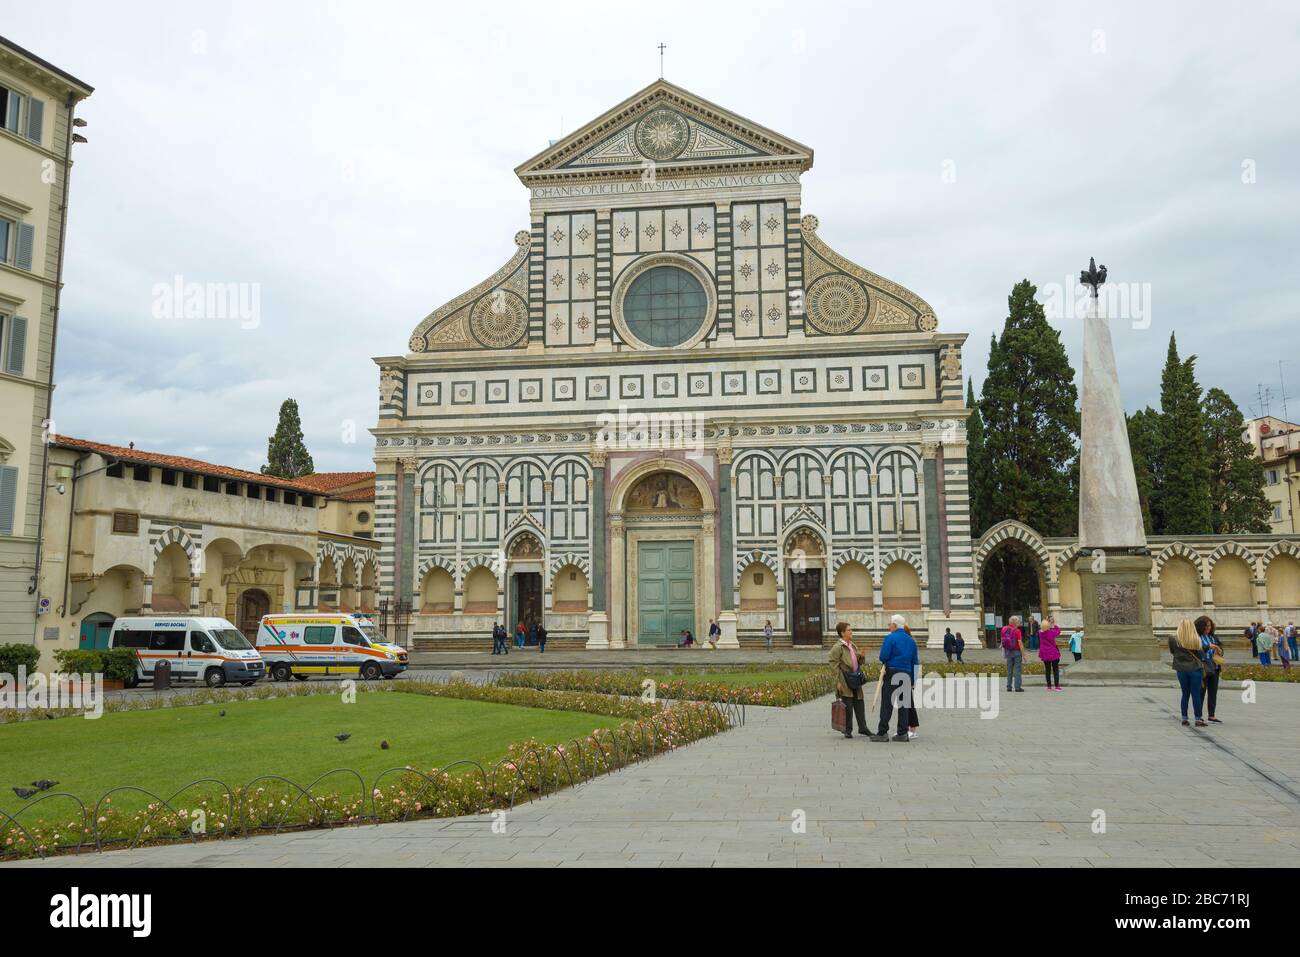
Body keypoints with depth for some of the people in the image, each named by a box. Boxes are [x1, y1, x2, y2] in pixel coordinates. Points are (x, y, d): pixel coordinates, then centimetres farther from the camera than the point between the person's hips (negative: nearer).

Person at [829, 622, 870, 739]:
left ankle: (862, 728, 20)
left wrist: (861, 657, 1)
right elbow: (834, 664, -13)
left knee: (859, 704, 10)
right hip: (845, 681, -7)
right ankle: (848, 730, 6)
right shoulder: (837, 647, -9)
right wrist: (838, 681, -17)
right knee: (848, 706, -3)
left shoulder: (853, 646, 16)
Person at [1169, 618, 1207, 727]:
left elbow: (1172, 652, 7)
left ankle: (1184, 719, 14)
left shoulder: (1174, 639, -7)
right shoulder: (1196, 640, -11)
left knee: (1185, 695, 12)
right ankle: (1198, 719, 6)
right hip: (1195, 669, -2)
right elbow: (1201, 655, -3)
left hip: (1181, 670, 2)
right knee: (1196, 695, 3)